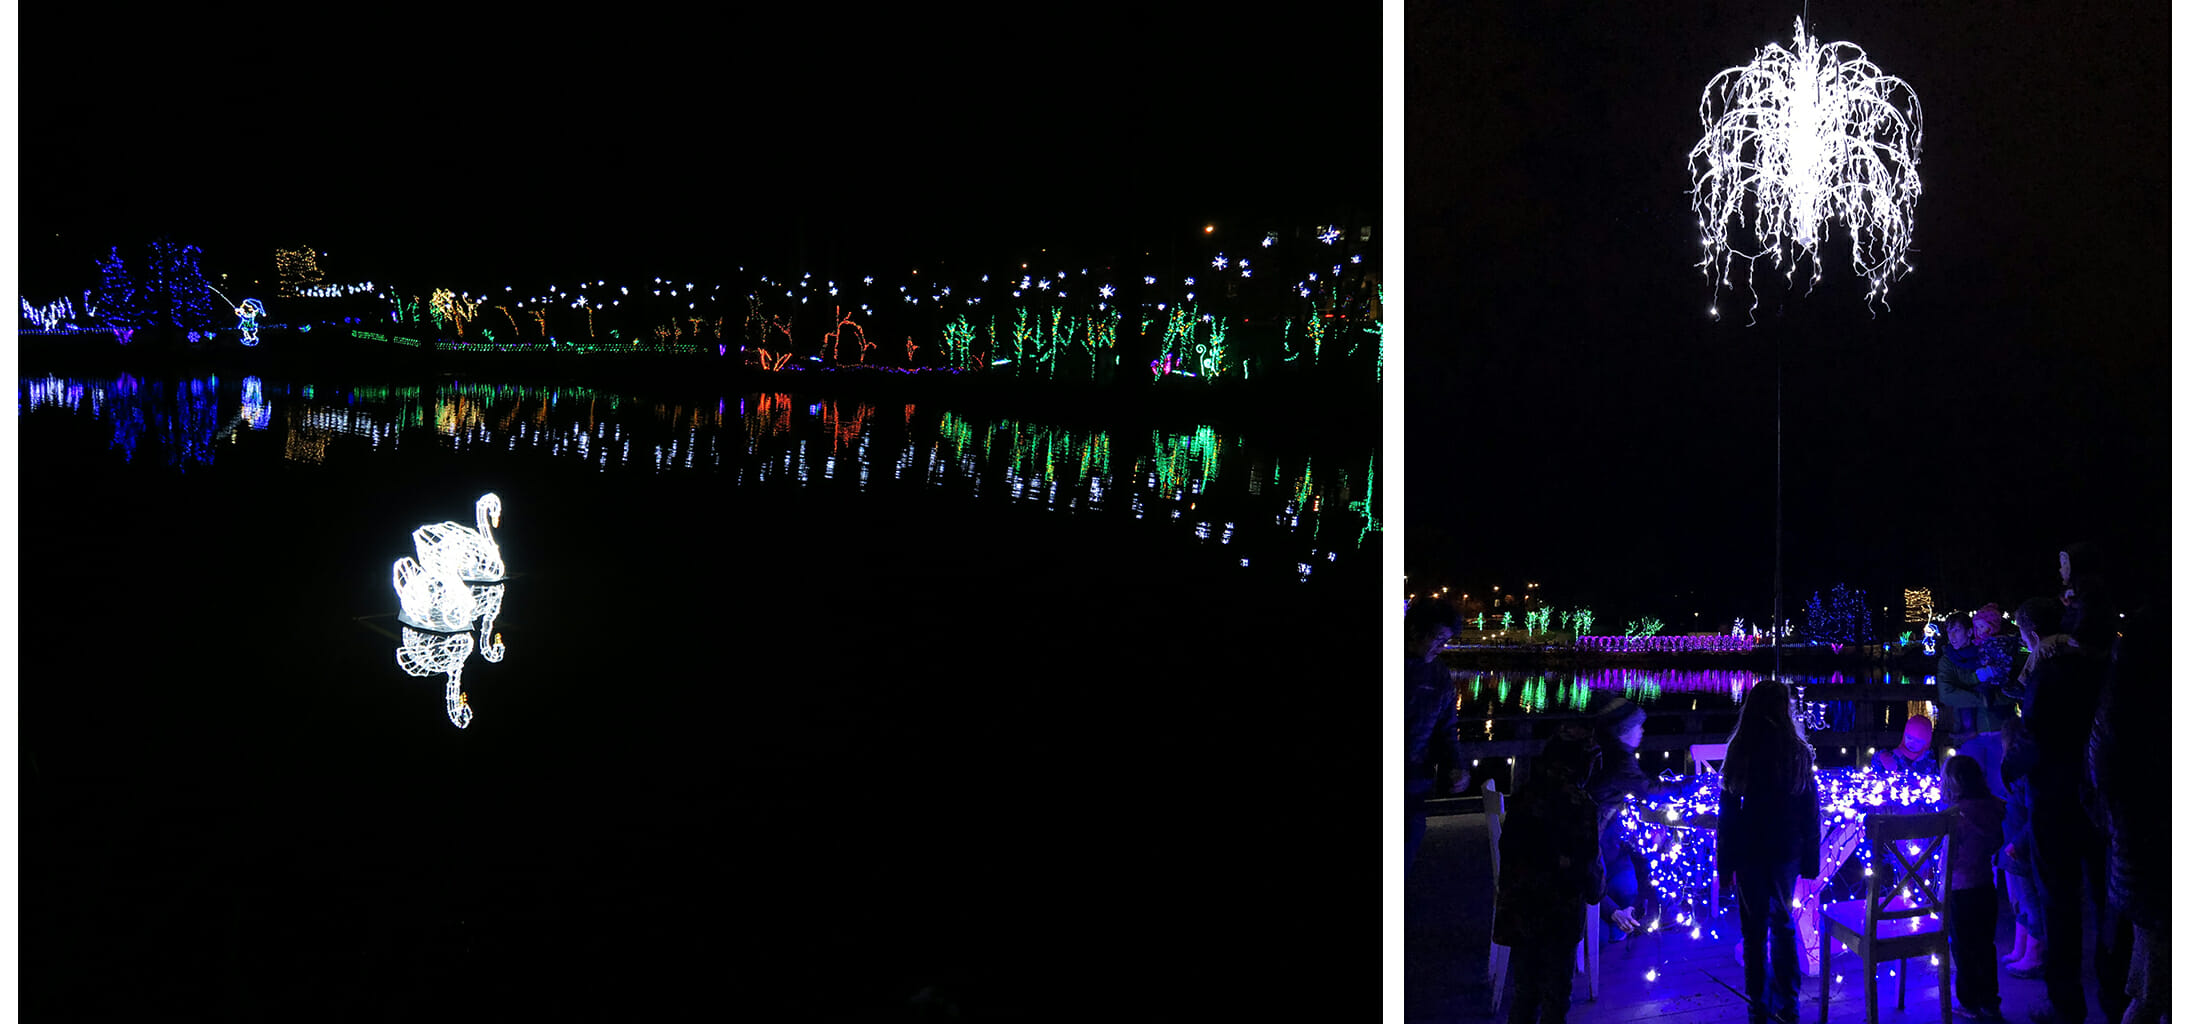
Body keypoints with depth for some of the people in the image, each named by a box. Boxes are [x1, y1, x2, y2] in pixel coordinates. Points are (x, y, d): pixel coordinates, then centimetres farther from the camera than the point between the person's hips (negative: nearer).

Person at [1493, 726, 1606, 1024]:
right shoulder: (1579, 804, -17)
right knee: (1556, 988, 9)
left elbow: (1507, 849, 5)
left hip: (1519, 908, 5)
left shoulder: (1523, 795, -2)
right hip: (1559, 910, -5)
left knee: (1524, 989, 16)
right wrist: (1595, 889, 7)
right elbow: (1587, 862, -13)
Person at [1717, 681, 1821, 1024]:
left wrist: (1725, 862, -2)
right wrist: (1810, 858, 8)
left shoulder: (1740, 751, -8)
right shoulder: (1798, 752, -3)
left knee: (1754, 931, 5)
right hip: (1787, 851, 2)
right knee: (1783, 925, 16)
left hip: (1749, 852, -2)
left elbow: (1728, 810, -7)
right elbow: (1810, 810, 1)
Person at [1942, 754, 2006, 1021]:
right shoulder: (1992, 808, -5)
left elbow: (1950, 856, -16)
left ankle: (1971, 1004, 16)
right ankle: (1990, 1002, 24)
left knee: (1964, 951, 8)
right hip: (1985, 887, 5)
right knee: (1985, 946, 17)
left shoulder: (1956, 812, -21)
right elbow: (1996, 844, 9)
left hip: (1959, 891, -5)